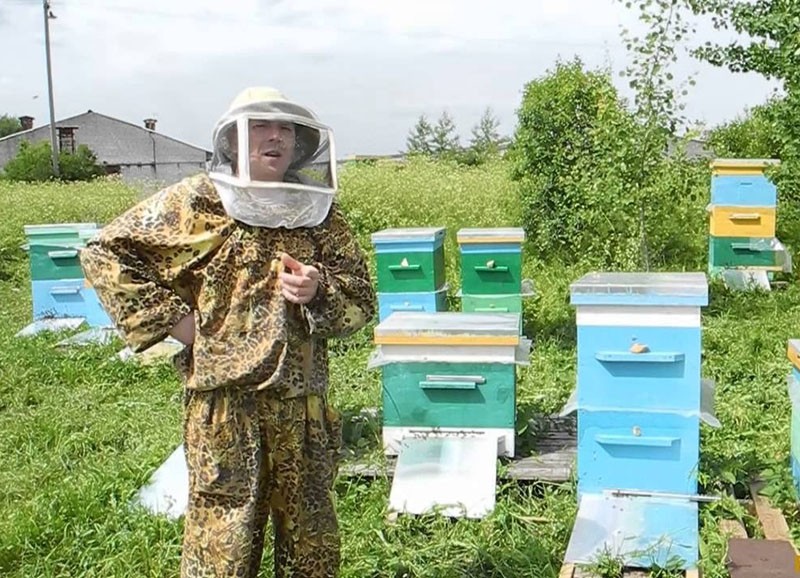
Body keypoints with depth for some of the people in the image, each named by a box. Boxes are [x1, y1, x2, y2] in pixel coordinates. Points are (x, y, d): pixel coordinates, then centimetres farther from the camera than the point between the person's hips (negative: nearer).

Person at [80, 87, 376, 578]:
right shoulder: (196, 202, -2)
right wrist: (173, 318, -7)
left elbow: (361, 300, 9)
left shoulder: (320, 211, 6)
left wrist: (319, 293, -13)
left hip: (303, 404, 4)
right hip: (222, 401, -3)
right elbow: (105, 253, 0)